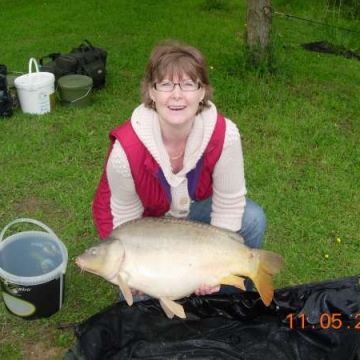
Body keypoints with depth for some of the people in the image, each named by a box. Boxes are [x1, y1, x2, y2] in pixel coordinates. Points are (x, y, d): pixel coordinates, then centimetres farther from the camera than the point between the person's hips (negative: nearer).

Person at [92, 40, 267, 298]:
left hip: (197, 208, 2)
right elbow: (125, 216, -18)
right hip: (148, 220, -2)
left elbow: (229, 202, -19)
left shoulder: (225, 134, -31)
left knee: (253, 220, -22)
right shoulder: (126, 148, -34)